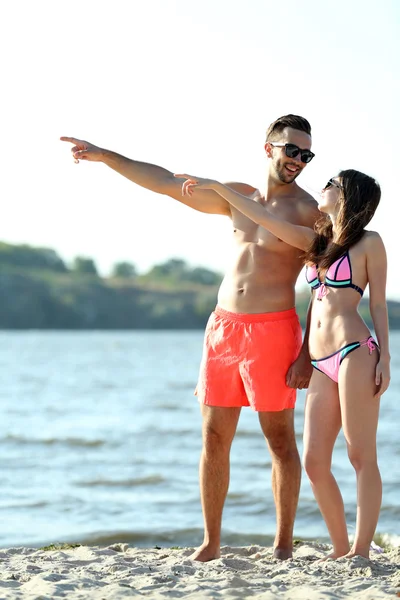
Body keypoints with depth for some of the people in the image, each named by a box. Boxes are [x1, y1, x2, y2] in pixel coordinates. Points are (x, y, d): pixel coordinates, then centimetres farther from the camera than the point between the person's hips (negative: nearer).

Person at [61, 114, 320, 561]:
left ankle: (283, 545, 9)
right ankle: (210, 542, 12)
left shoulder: (307, 211, -3)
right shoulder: (236, 197, 12)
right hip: (224, 327, 5)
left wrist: (308, 355, -13)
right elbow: (166, 183, 15)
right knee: (214, 437, 5)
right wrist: (105, 156, 11)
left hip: (273, 331, -5)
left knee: (280, 440, 0)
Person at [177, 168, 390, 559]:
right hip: (321, 365, 7)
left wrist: (384, 357, -4)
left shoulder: (369, 243, 3)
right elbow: (265, 219, 18)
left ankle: (361, 551, -5)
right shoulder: (315, 240, 19)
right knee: (314, 462, 0)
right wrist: (216, 187, 16)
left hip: (355, 355, -7)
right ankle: (341, 550, 8)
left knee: (361, 457, -6)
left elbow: (378, 304, 2)